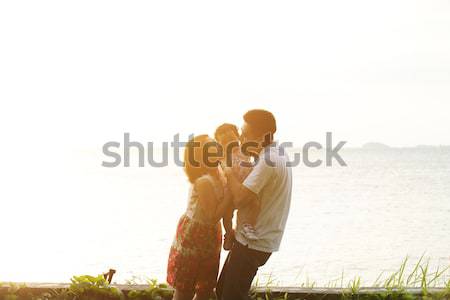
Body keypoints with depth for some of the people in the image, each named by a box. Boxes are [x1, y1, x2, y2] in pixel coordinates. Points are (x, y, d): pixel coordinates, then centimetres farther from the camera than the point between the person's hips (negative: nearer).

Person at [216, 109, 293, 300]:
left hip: (253, 243, -10)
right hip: (252, 238, 10)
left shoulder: (268, 161, -22)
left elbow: (240, 199, -27)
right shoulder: (277, 155, 11)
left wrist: (229, 173, -12)